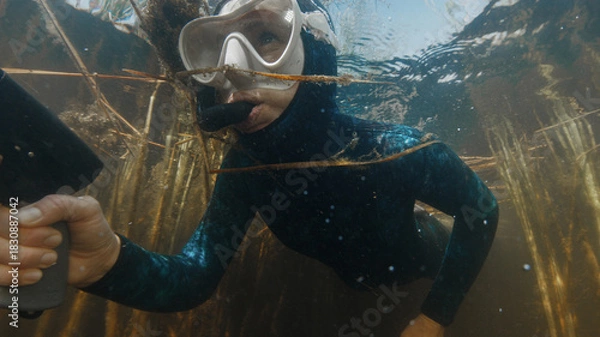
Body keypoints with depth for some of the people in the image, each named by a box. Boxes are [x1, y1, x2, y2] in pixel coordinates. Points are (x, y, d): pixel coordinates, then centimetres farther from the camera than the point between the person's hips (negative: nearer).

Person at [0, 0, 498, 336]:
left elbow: (483, 208, -24)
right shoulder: (245, 168, -27)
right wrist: (106, 260, -53)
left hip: (426, 263, -2)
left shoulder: (393, 150, -41)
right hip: (356, 282, 3)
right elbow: (194, 277, -30)